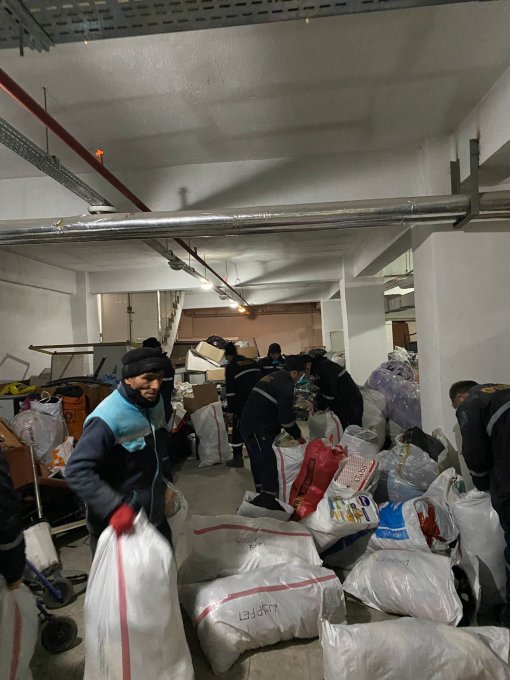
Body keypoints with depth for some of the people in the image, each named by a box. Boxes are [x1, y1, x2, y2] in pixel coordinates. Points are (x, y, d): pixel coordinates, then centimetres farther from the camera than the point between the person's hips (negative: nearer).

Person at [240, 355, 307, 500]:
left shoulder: (272, 377, 15)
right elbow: (286, 417, -15)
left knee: (259, 465, 21)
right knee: (269, 468, -4)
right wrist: (297, 435, 0)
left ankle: (262, 497, 35)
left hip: (248, 426, 10)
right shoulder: (286, 385, -15)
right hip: (259, 432, -10)